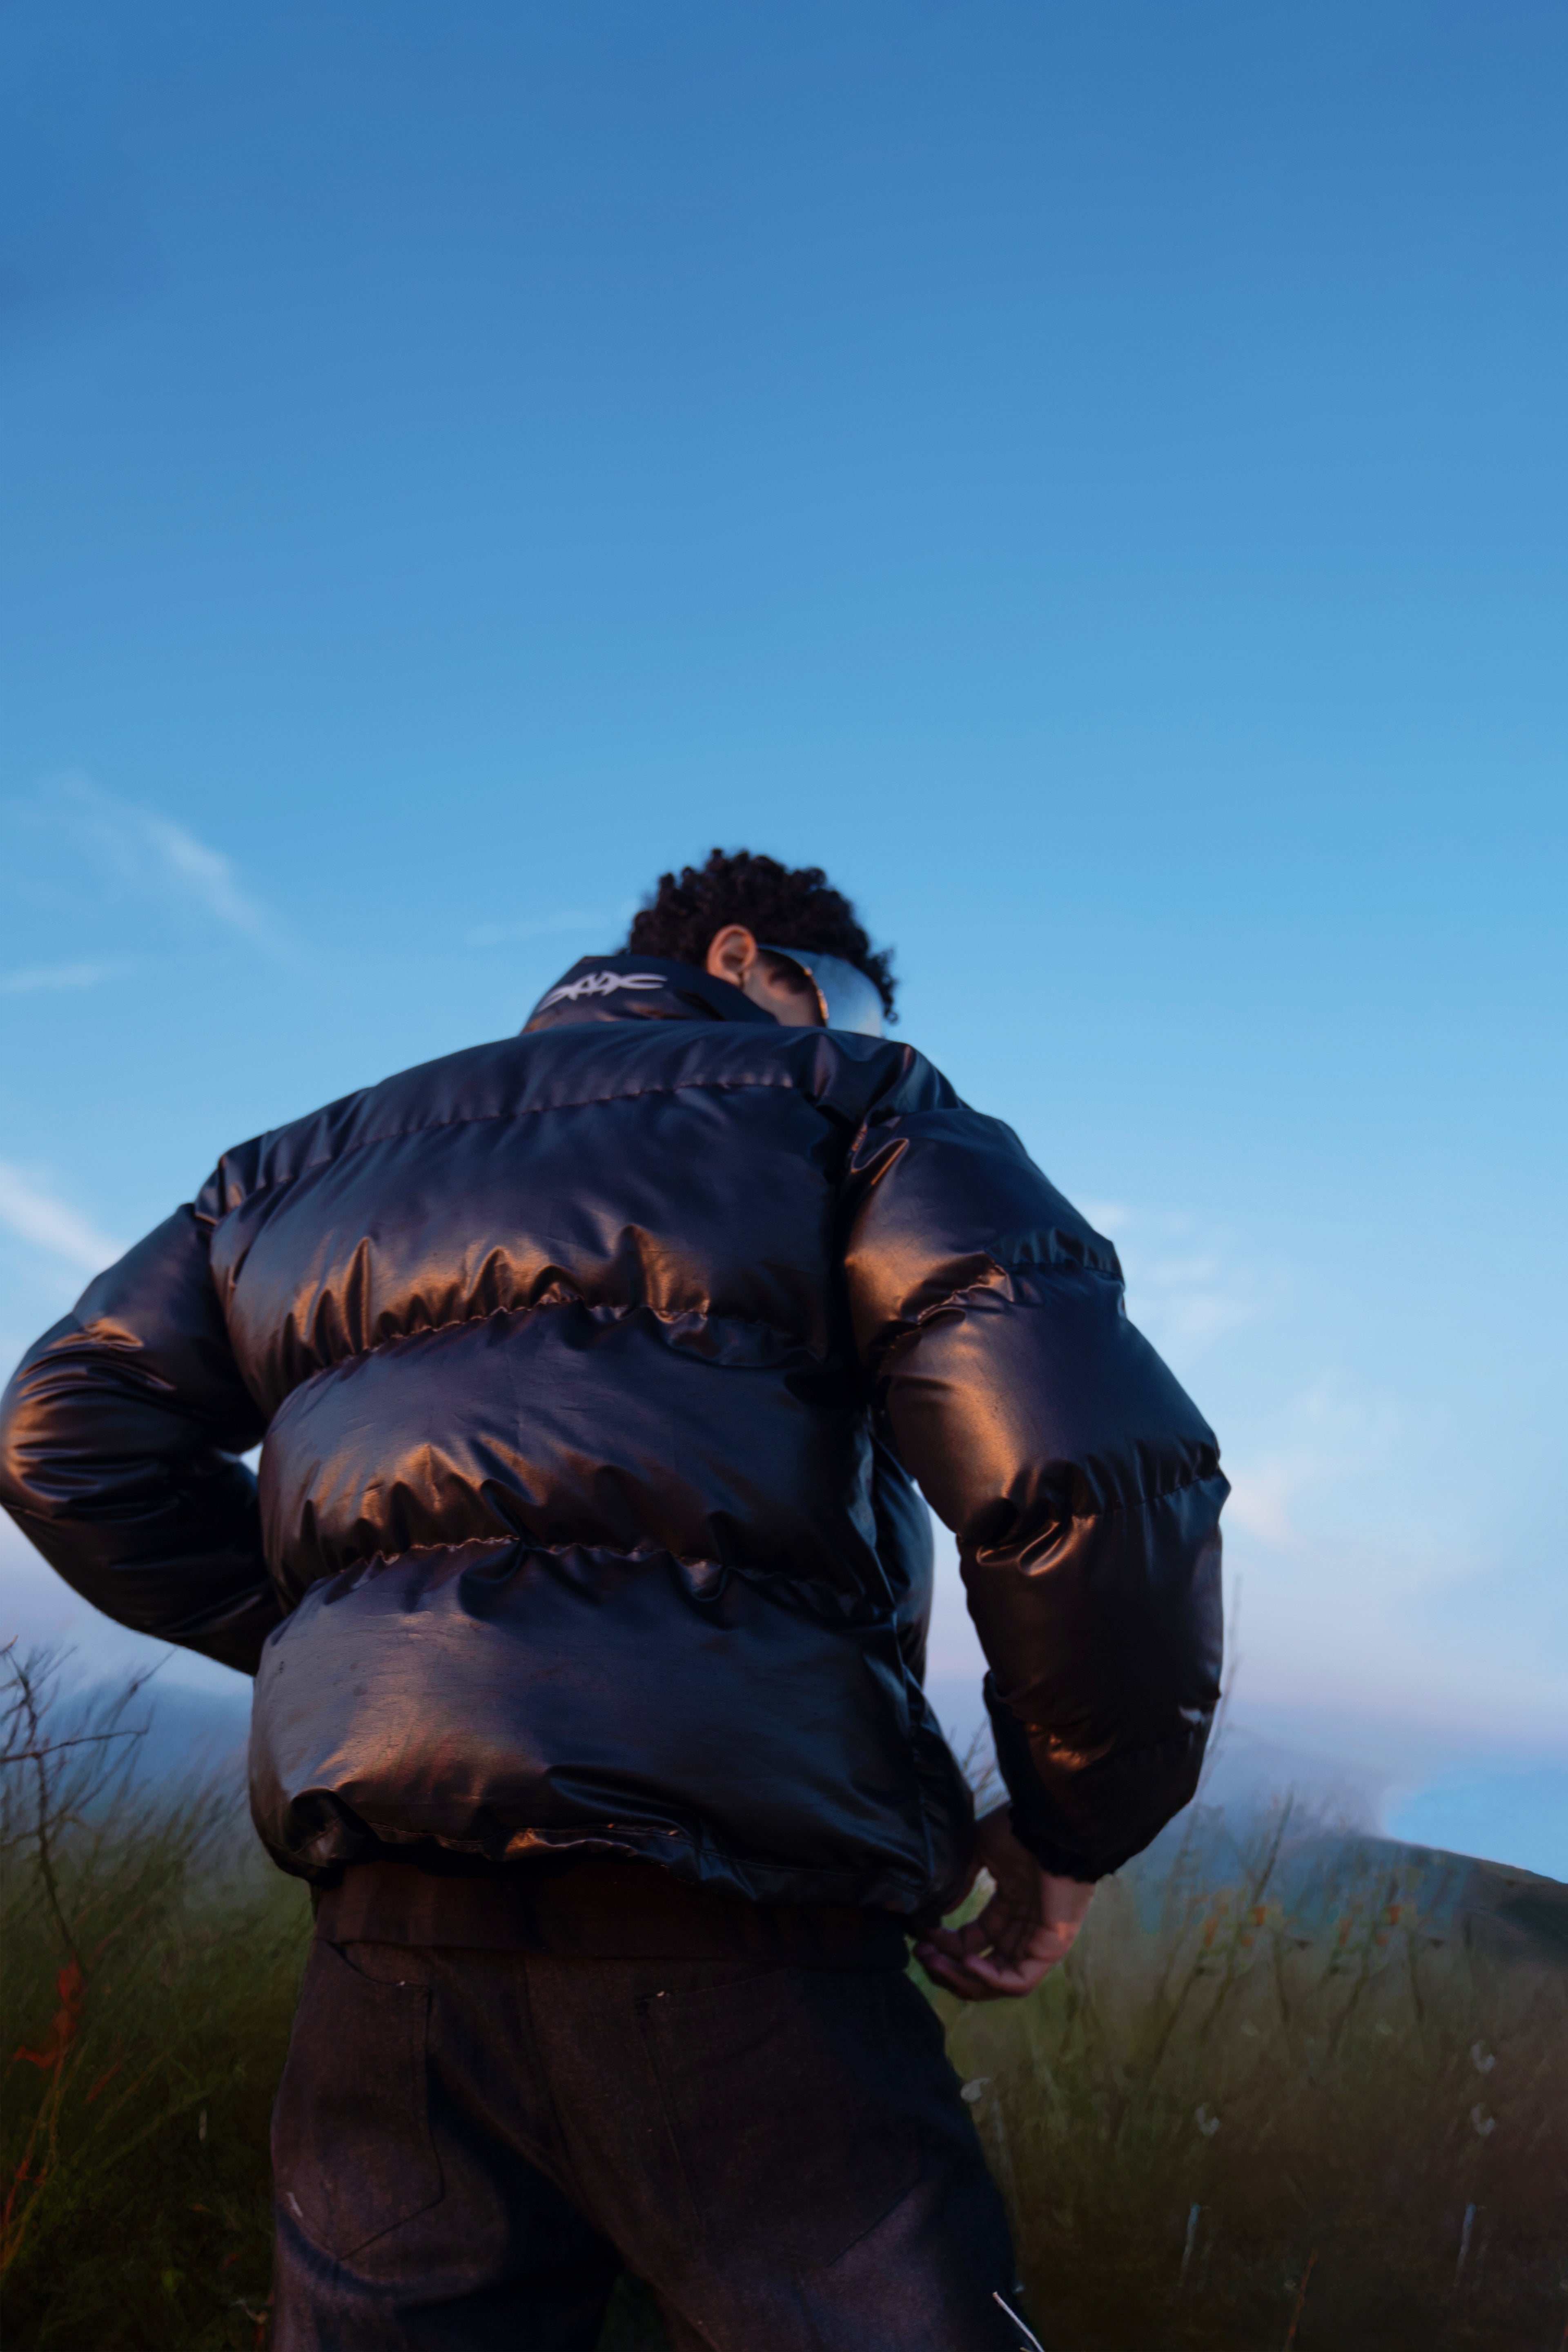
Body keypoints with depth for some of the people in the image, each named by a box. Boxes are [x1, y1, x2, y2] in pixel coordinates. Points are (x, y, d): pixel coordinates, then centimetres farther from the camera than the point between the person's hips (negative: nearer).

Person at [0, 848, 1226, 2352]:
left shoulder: (312, 1158, 22)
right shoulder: (853, 1109, 5)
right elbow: (1094, 1461, -10)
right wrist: (1071, 1834, 4)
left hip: (390, 1948, 5)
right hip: (732, 1946, -4)